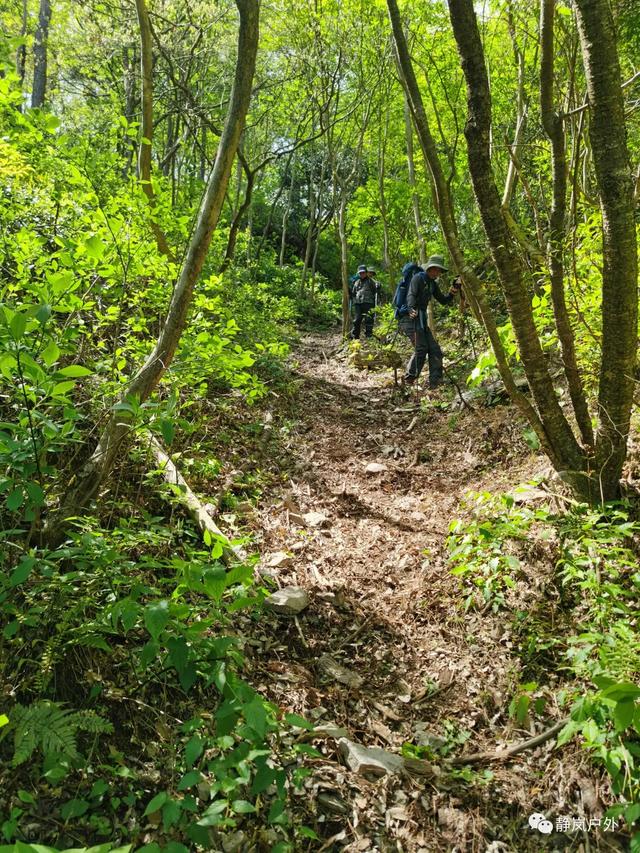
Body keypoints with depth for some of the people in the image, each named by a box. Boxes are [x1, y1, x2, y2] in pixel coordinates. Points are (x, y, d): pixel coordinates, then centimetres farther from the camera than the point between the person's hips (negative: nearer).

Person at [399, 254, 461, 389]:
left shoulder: (433, 284, 17)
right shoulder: (418, 278, -7)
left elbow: (443, 301, 23)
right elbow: (411, 295, -22)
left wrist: (453, 291, 7)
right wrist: (412, 309, -41)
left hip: (422, 319, 9)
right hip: (410, 318, -9)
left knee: (434, 349, 1)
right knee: (421, 348, -20)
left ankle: (435, 382, 3)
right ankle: (409, 379, -11)